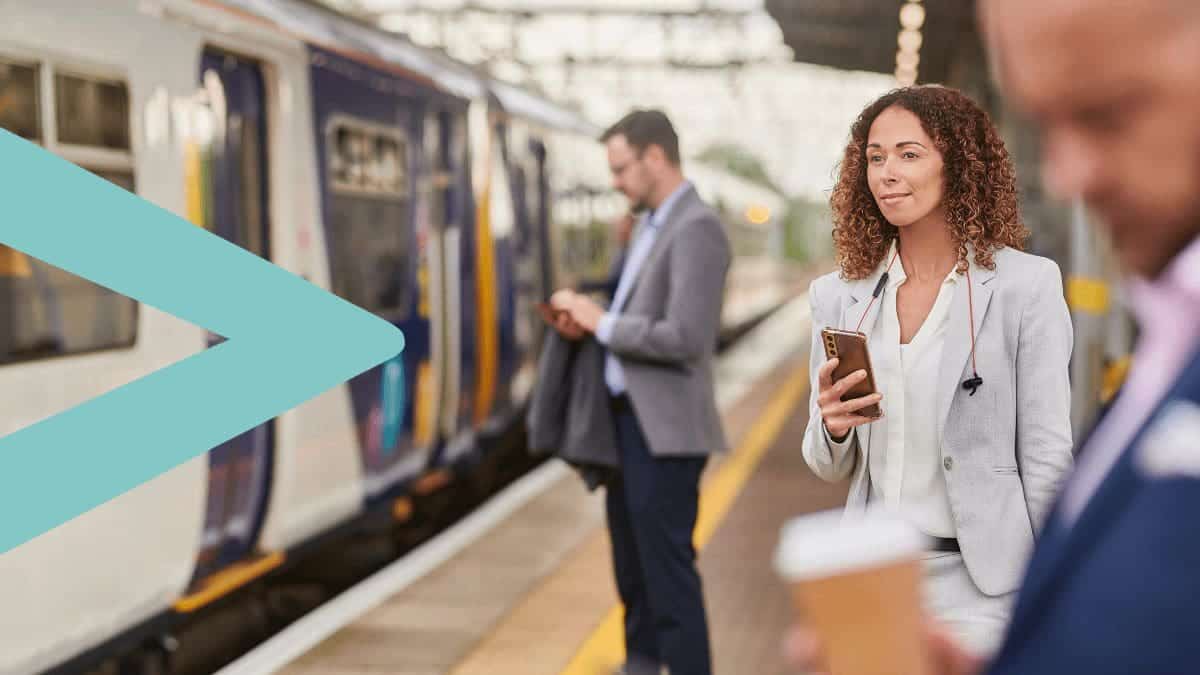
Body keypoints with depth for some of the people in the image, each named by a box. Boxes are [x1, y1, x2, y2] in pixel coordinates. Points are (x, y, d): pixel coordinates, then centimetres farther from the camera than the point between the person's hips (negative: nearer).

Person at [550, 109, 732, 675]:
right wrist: (588, 320, 2)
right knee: (632, 559, 21)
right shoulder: (652, 223, 13)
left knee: (667, 565, -3)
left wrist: (603, 323, -15)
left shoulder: (697, 230, -17)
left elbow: (684, 338, -25)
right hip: (627, 416, 10)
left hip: (664, 428, -10)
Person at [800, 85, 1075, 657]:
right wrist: (832, 427, -12)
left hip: (977, 581, -4)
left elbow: (1047, 456, -6)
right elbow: (830, 468, 10)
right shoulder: (838, 296, 4)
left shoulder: (1026, 285, -9)